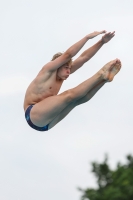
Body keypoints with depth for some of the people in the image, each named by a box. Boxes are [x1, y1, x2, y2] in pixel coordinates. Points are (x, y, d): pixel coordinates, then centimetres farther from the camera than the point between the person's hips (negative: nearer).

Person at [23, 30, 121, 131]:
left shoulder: (61, 74, 13)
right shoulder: (48, 71, -7)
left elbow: (83, 57, 6)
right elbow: (67, 55, -20)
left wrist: (102, 42, -1)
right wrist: (87, 37, -20)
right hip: (33, 115, -8)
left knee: (78, 98, -14)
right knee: (69, 95, -25)